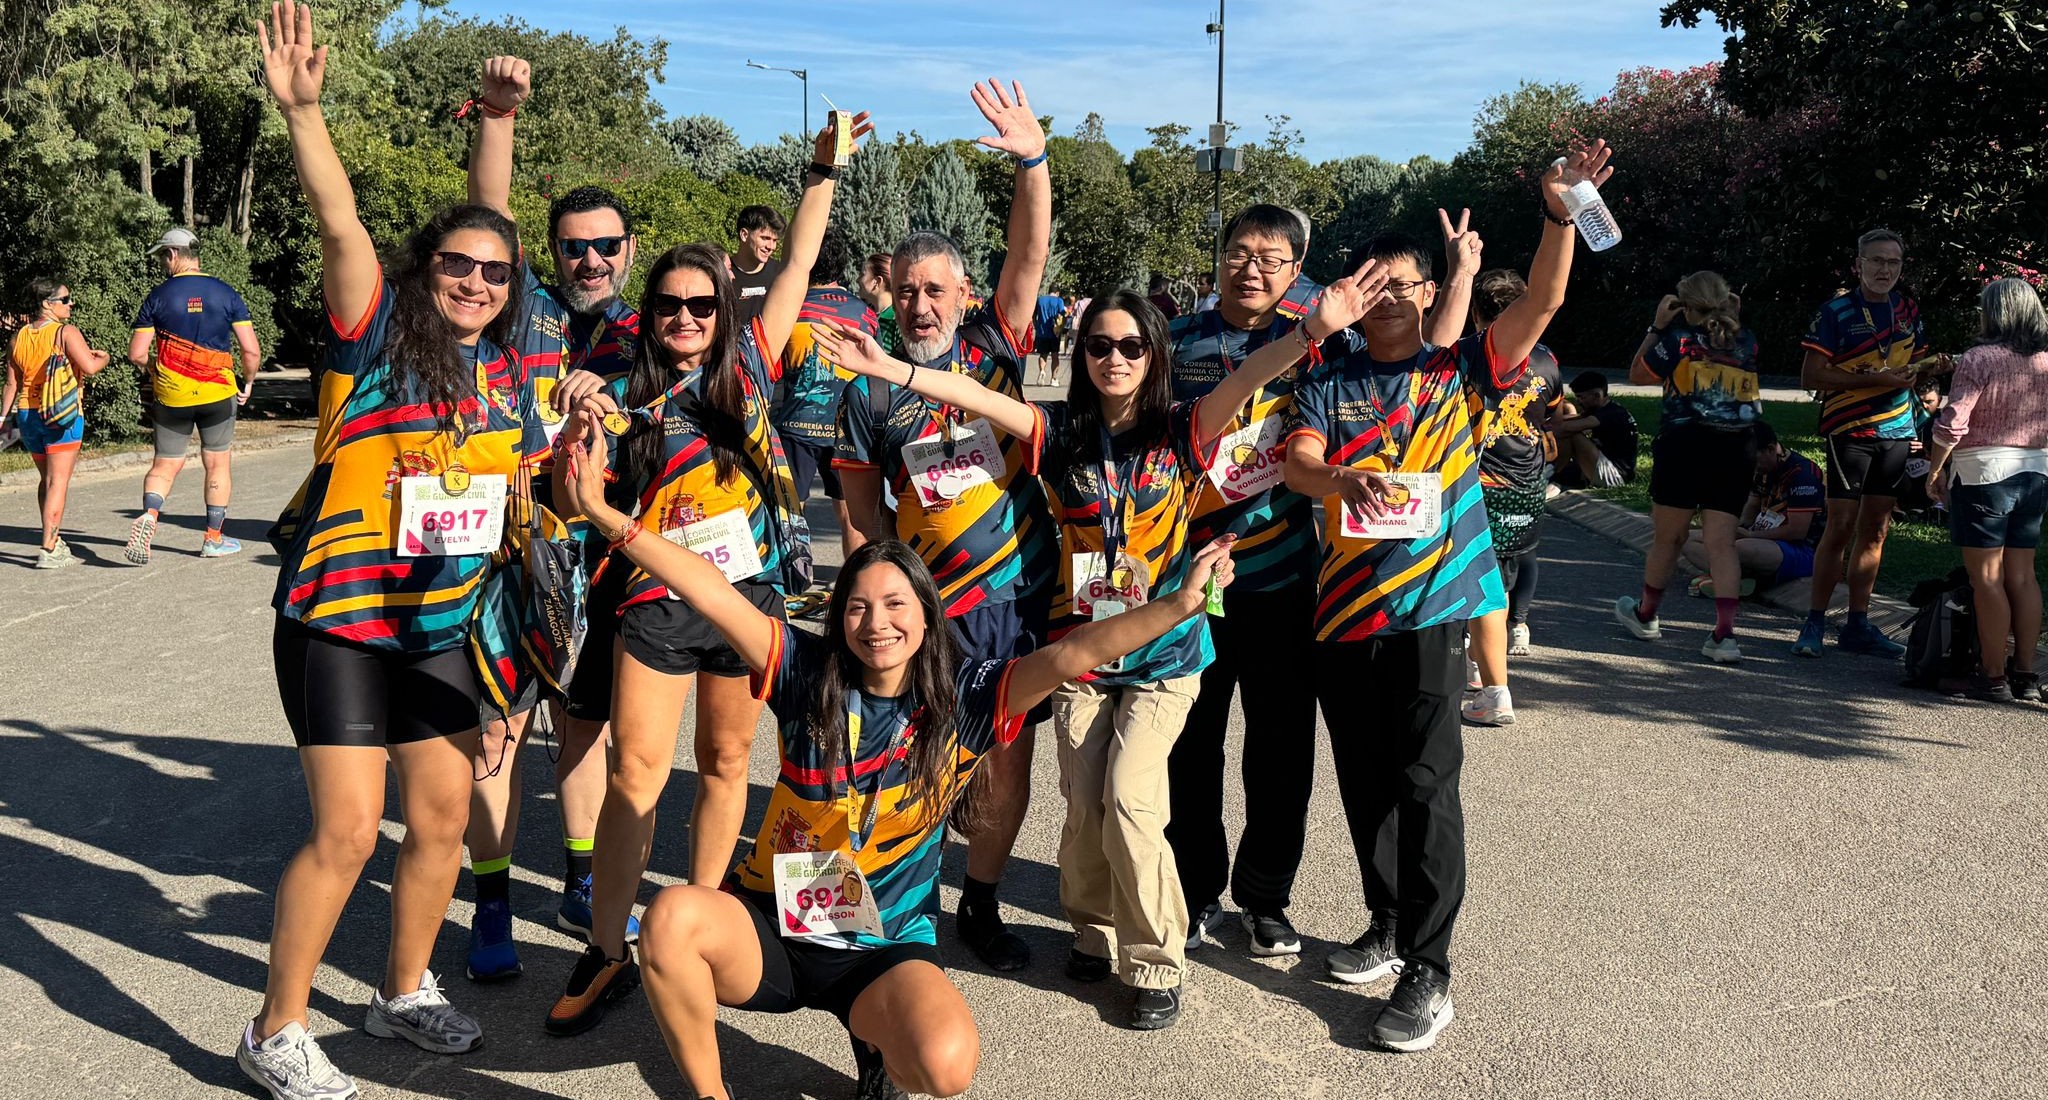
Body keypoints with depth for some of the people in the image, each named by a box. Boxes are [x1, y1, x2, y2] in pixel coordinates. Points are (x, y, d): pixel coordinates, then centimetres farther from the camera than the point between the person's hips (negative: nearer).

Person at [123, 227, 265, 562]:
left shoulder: (158, 296, -2)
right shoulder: (226, 294, -1)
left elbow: (136, 354, -4)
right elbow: (251, 350, -7)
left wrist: (153, 371, 16)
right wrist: (248, 383, 10)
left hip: (171, 395, 0)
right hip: (217, 394, 0)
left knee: (165, 464, 12)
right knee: (218, 464, 12)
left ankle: (149, 514, -15)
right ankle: (214, 539, 17)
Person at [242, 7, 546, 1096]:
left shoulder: (505, 374, 7)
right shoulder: (378, 341, -10)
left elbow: (528, 482, 19)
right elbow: (340, 224, -25)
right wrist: (301, 109, -37)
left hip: (441, 625, 6)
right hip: (338, 619, -6)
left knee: (443, 817, 11)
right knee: (347, 832, -6)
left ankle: (404, 991, 33)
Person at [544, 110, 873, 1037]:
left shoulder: (749, 368, 3)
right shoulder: (627, 398, 0)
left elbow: (799, 265, 4)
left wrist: (822, 171, 1)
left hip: (748, 596, 1)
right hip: (657, 603, -1)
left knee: (725, 763, 11)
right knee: (636, 772, -4)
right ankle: (606, 953, 3)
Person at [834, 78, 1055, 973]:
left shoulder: (994, 346, 2)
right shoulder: (869, 389, 1)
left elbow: (1031, 254, -11)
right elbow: (862, 507, 6)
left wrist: (1032, 159, -25)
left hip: (1022, 593, 1)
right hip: (928, 605, -1)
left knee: (1009, 762, 9)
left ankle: (981, 904, 27)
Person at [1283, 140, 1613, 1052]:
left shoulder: (1459, 372, 5)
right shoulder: (1330, 385, 8)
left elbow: (1542, 301, -5)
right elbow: (1296, 462, -7)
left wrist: (1559, 213, -18)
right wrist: (1344, 479, -28)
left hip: (1429, 603, -3)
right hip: (1343, 607, 3)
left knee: (1423, 784, -7)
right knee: (1364, 783, 13)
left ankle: (1428, 972, 2)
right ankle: (1389, 928, 31)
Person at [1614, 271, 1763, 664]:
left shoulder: (1679, 339, -4)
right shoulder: (1749, 343, 7)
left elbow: (1637, 375, 8)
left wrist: (1657, 327, 10)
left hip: (1685, 444, -3)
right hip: (1737, 449, 3)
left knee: (1668, 537, 11)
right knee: (1722, 543, 1)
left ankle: (1646, 615, 31)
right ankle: (1725, 634, -9)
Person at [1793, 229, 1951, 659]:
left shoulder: (1908, 311, 13)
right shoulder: (1836, 311, -5)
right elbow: (1811, 376, -11)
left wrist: (1930, 364, 1)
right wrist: (1872, 378, -18)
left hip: (1897, 431, 6)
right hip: (1850, 430, -6)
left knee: (1875, 530, 8)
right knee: (1841, 527, -9)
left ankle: (1858, 624, 14)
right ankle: (1815, 623, -1)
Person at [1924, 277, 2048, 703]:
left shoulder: (1981, 359, -12)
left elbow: (1952, 424, -15)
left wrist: (1935, 469, -4)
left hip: (1984, 471, -6)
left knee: (1987, 577, -2)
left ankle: (1993, 677, 0)